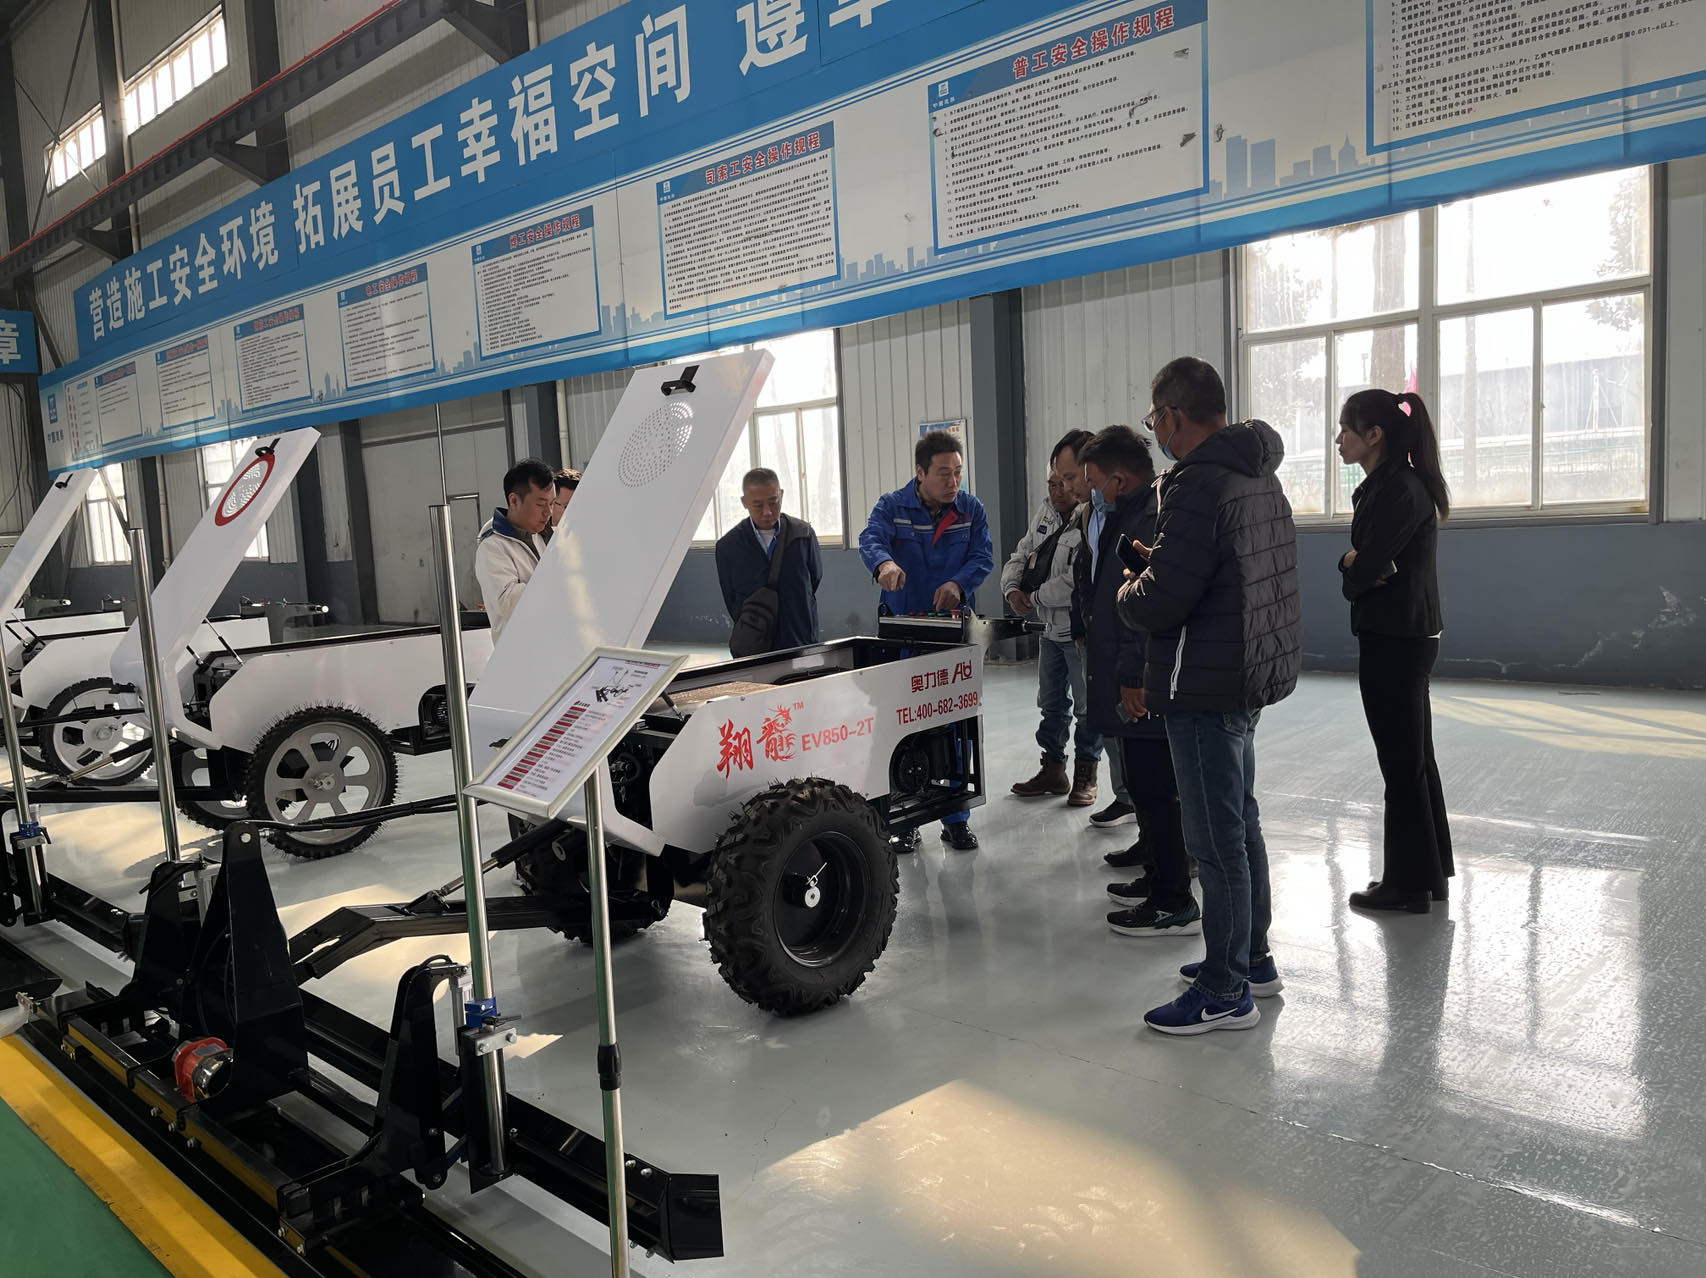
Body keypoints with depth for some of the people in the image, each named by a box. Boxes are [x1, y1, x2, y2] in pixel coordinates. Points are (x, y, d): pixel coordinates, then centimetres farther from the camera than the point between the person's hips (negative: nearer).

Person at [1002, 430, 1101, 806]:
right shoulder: (1047, 510, 6)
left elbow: (1075, 582, -30)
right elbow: (1020, 555, 13)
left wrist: (1035, 597, -17)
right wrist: (1012, 588, -6)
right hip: (1051, 627, 9)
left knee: (1087, 705, 6)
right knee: (1051, 703, 19)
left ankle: (1086, 775, 21)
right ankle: (1053, 769, 33)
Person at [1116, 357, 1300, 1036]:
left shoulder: (1199, 484, -21)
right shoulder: (1259, 476, 12)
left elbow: (1160, 603, -24)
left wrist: (1130, 591, -3)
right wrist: (1161, 567, 12)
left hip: (1204, 687, -10)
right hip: (1249, 676, 10)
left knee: (1217, 841, -1)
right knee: (1240, 825, 20)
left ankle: (1225, 992, 10)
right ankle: (1251, 957, 34)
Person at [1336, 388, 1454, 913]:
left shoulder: (1397, 490, -18)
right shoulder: (1389, 484, 14)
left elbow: (1362, 571, -21)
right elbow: (1362, 563, 10)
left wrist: (1355, 567, -1)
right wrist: (1357, 563, -10)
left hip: (1393, 641, -10)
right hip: (1407, 635, 10)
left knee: (1402, 762, 0)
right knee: (1415, 756, 16)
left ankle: (1409, 881, 10)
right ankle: (1430, 871, 27)